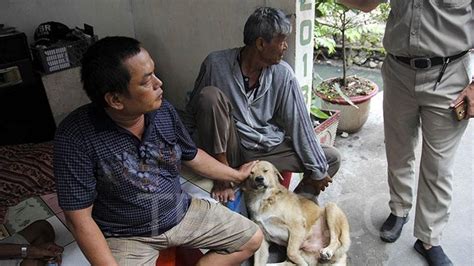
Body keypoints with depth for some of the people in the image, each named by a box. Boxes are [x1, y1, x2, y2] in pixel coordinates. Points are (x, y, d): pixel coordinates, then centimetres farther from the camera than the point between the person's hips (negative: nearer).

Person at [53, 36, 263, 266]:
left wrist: (236, 175, 18)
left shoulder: (163, 110, -10)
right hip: (127, 237, -4)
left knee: (252, 239, 4)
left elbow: (192, 156, 8)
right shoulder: (76, 137, -24)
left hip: (181, 213, 5)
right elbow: (79, 219, -18)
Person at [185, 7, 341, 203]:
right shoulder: (216, 64, -15)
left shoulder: (282, 74, -10)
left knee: (332, 158, -6)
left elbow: (299, 122, -6)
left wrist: (317, 169, -4)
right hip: (229, 147, -2)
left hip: (269, 149, 3)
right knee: (210, 95, -28)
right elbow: (192, 113, -7)